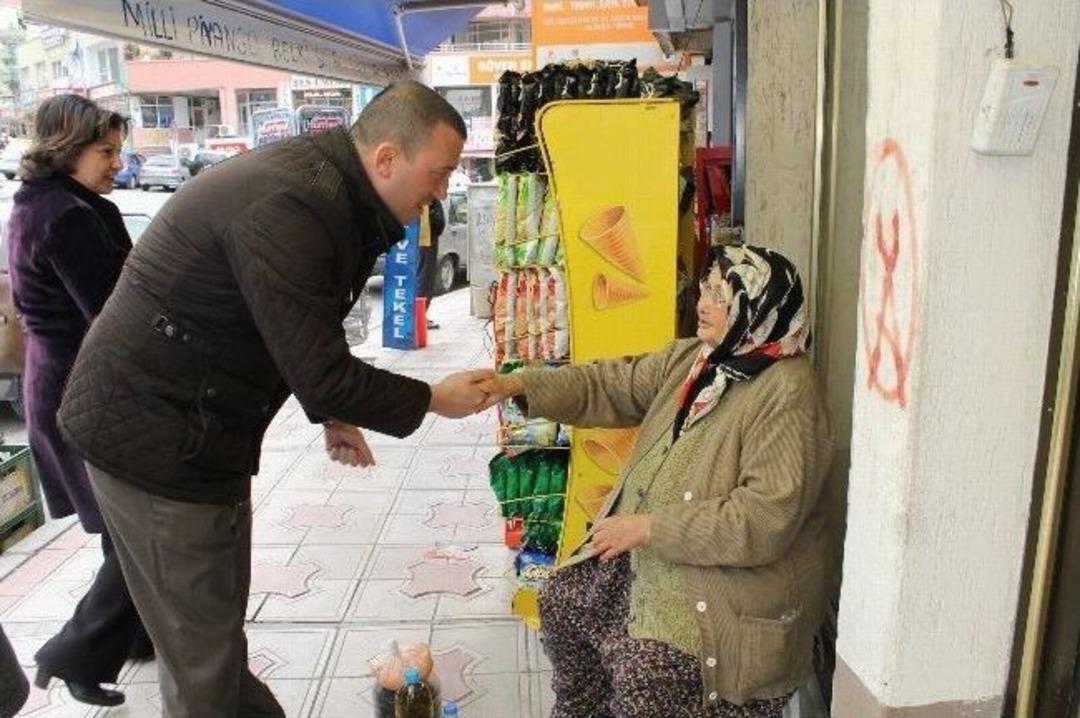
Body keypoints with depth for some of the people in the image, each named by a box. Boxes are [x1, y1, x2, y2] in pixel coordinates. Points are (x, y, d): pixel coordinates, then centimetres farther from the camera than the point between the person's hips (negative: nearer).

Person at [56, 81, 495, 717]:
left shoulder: (325, 184, 4)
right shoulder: (290, 210, -28)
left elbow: (307, 340, 15)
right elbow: (321, 373, -25)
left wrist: (332, 413, 14)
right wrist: (431, 400, -12)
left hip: (198, 426, 10)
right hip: (154, 438, -9)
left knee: (218, 617, 22)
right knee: (200, 647, 4)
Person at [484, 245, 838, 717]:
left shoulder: (788, 393, -21)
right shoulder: (691, 357, 4)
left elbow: (766, 520, -27)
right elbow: (611, 386, 3)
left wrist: (650, 527, -25)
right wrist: (518, 385, -10)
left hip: (739, 572, -8)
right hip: (650, 550, 8)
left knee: (643, 666, -24)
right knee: (561, 601, 7)